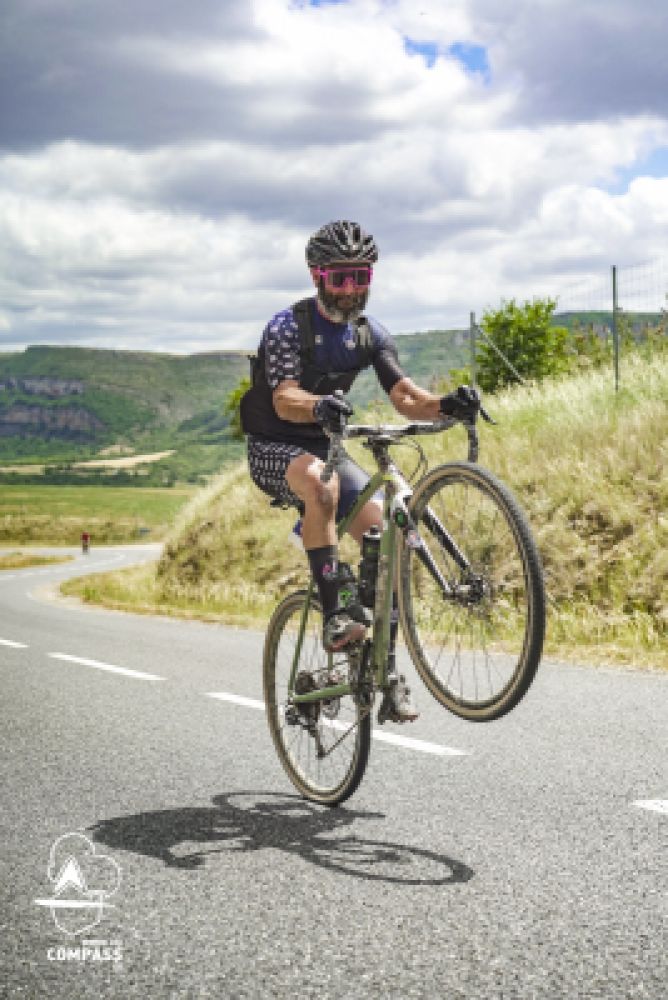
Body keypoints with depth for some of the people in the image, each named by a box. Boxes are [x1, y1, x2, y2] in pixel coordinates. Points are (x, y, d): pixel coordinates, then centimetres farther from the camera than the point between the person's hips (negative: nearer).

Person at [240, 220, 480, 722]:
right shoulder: (287, 325, -16)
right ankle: (334, 615, -36)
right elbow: (285, 399, -30)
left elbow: (405, 397, -11)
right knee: (321, 483, -39)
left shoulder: (371, 334, 0)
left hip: (325, 448, 5)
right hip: (274, 449, -5)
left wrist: (446, 404, -32)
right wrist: (320, 406, -53)